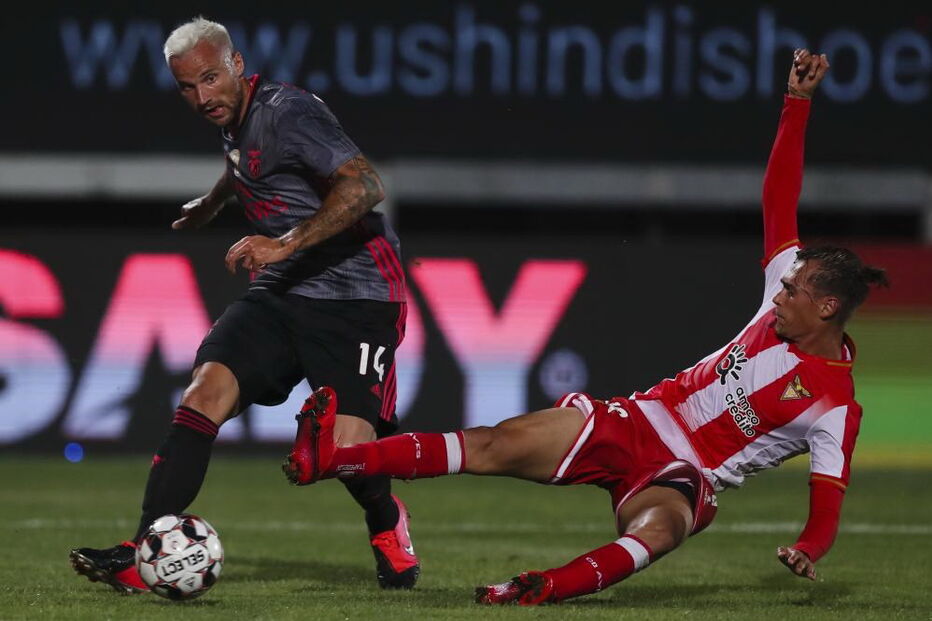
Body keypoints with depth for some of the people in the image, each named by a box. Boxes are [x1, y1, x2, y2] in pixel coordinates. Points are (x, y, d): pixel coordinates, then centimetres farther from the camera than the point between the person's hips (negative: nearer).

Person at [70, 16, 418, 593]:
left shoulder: (287, 111, -16)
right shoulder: (235, 120, 11)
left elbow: (365, 185, -29)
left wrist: (286, 243, -36)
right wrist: (212, 202, 55)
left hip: (356, 297, -8)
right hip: (283, 292, 8)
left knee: (346, 450, -18)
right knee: (207, 390, -15)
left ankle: (387, 525, 18)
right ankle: (143, 556, -20)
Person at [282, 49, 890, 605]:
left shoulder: (835, 406, -13)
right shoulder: (782, 302, 4)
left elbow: (828, 507, -15)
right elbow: (779, 203, 7)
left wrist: (808, 550, -38)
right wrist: (798, 102, 1)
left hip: (683, 479, -5)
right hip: (640, 421, 5)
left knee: (657, 528, -42)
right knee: (500, 444, -11)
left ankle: (550, 587, -61)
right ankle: (330, 458, -17)